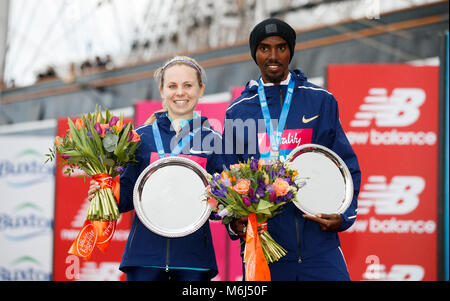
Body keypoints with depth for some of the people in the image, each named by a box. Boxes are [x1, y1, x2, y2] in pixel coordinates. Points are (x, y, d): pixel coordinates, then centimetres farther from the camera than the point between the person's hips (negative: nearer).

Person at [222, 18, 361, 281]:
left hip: (318, 242, -1)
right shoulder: (238, 111, 10)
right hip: (261, 245, 1)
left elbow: (347, 167, 8)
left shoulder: (321, 101, 8)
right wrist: (235, 223, -5)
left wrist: (343, 216, -7)